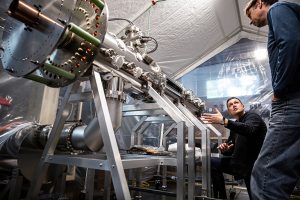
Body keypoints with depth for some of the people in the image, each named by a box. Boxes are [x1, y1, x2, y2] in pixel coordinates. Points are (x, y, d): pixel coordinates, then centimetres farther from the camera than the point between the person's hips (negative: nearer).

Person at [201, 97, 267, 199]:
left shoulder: (252, 116, -9)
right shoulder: (235, 126, 12)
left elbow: (249, 129, -36)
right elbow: (230, 151, 15)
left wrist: (223, 121, -45)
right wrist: (224, 149, -10)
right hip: (242, 162, 7)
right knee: (213, 162, 0)